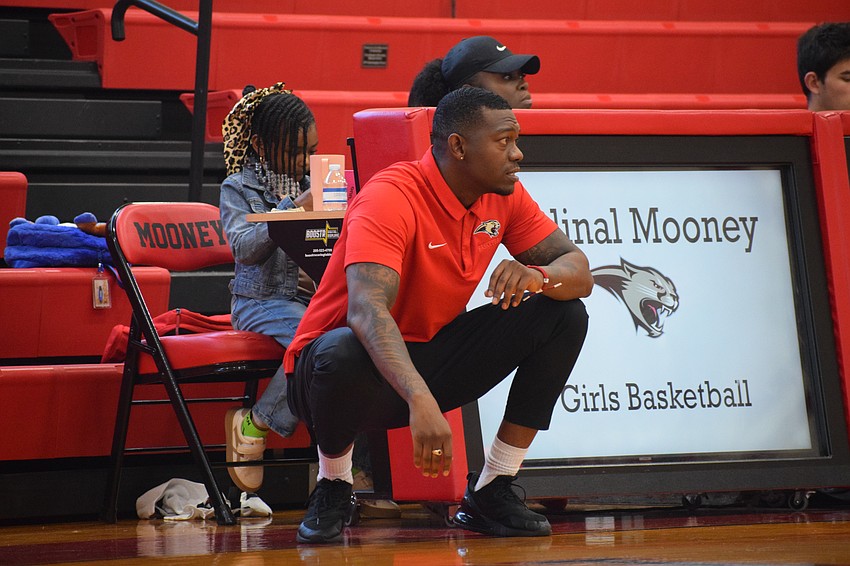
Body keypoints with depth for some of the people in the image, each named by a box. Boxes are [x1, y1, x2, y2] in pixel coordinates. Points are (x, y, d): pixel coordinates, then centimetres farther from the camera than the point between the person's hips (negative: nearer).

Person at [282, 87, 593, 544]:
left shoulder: (504, 197, -2)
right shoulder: (390, 198, -24)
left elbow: (579, 273, -2)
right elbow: (366, 309, -38)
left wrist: (537, 276, -28)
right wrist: (419, 399, -53)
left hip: (431, 360, 7)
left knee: (565, 316, -7)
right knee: (341, 352, -42)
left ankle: (490, 493, -3)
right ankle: (332, 490, -10)